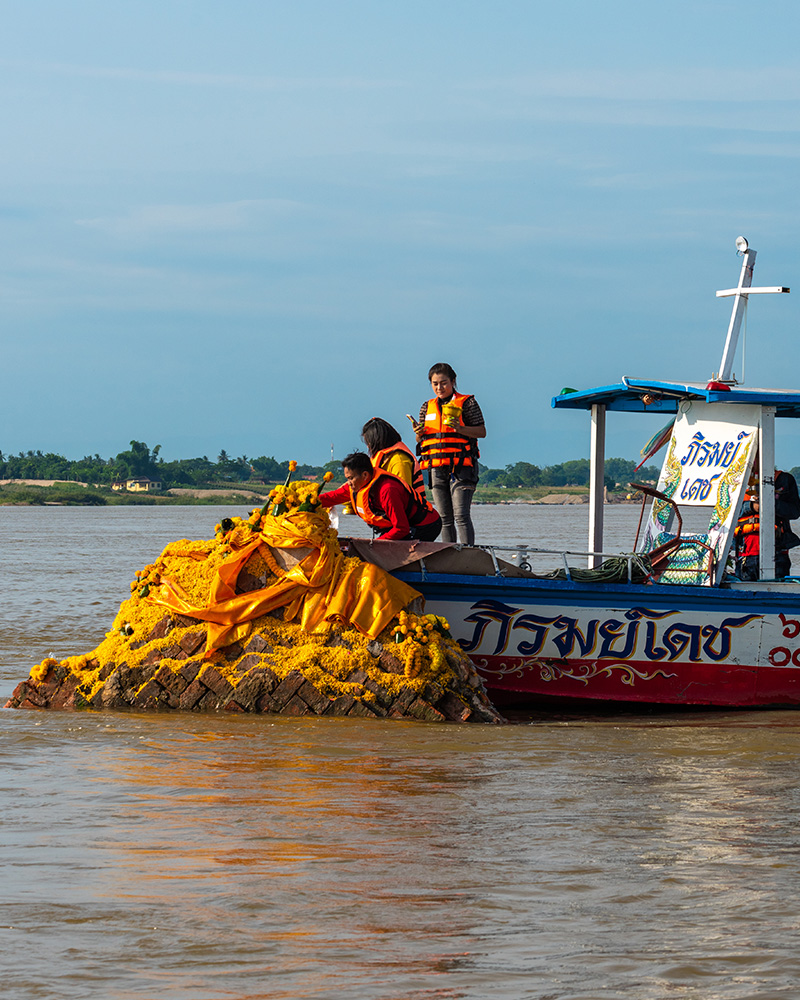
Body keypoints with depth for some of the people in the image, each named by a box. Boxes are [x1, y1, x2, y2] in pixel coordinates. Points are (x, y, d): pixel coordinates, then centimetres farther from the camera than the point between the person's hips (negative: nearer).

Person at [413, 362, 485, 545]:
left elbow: (482, 432, -3)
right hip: (436, 468, 5)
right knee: (445, 518, 6)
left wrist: (460, 429, -20)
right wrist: (419, 433, -3)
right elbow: (421, 440, 21)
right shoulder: (428, 407, 17)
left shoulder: (467, 403, 1)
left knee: (461, 516, -13)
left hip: (460, 467, -5)